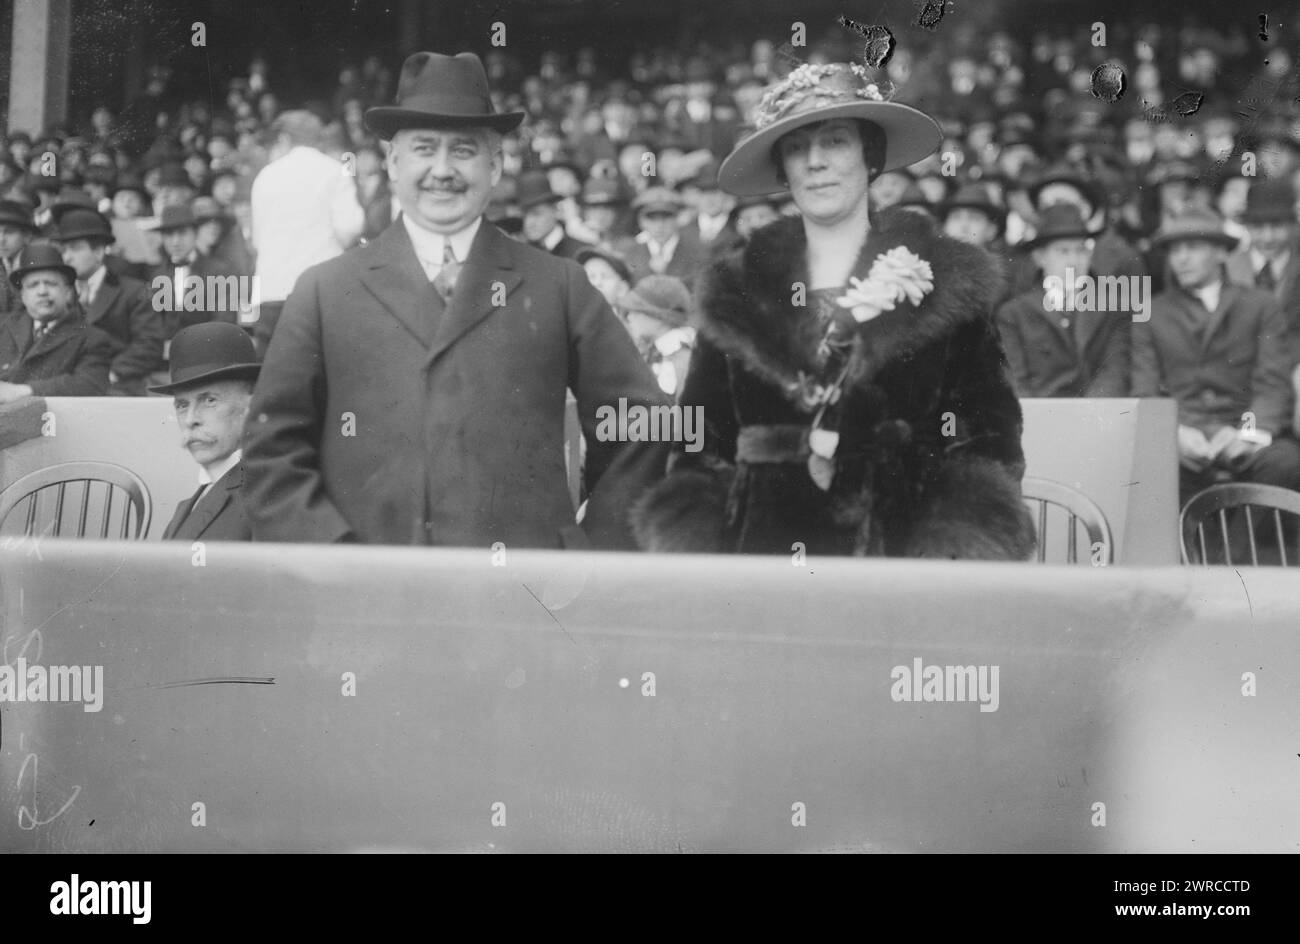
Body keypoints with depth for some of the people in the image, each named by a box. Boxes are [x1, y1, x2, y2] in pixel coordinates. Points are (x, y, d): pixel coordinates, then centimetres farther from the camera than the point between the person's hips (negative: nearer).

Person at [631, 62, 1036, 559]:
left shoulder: (948, 285, 3)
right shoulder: (736, 294, 8)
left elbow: (987, 447, 1)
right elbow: (699, 457, 9)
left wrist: (953, 585, -11)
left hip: (905, 552, -1)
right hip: (761, 551, 1)